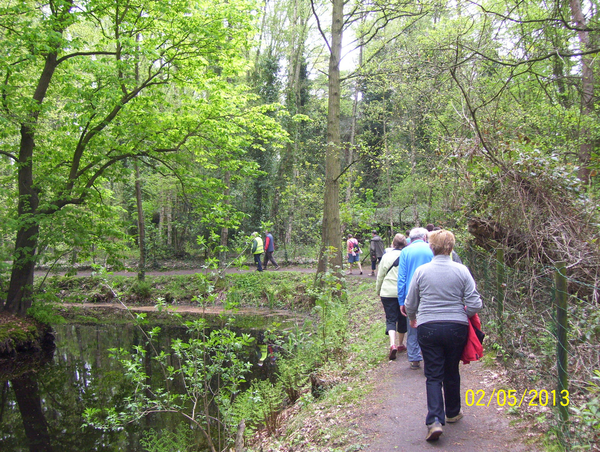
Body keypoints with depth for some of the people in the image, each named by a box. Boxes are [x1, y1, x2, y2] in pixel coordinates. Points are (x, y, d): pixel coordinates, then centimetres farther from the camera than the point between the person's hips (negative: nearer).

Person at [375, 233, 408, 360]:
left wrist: (378, 291, 18)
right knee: (402, 318, 16)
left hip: (388, 293, 0)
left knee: (390, 319, 2)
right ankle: (401, 344, 28)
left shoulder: (386, 256, 0)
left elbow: (380, 276, 5)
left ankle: (392, 344, -18)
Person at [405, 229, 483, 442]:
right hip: (456, 328, 1)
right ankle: (452, 413, 35)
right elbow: (474, 304, -6)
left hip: (428, 328, -1)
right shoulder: (461, 271, -5)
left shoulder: (421, 271, -3)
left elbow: (410, 304, 5)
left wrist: (412, 319, 26)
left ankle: (435, 420, -9)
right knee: (451, 372, 18)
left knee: (433, 375, 5)